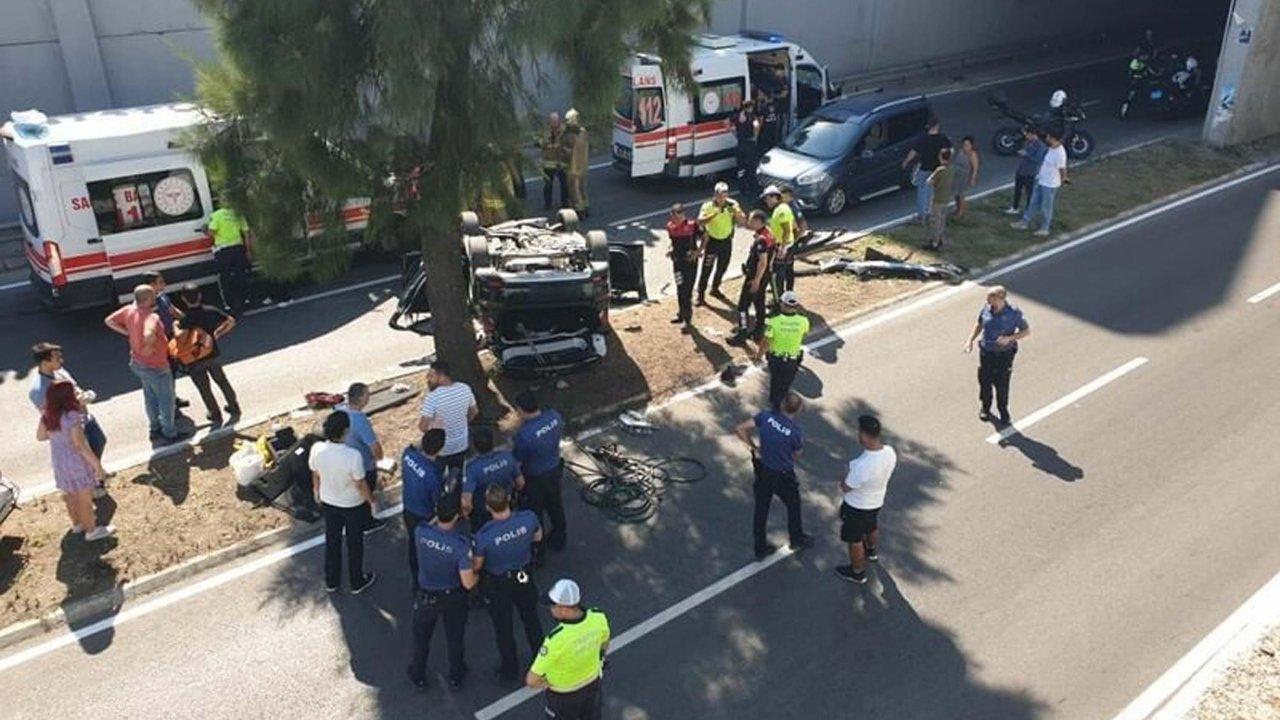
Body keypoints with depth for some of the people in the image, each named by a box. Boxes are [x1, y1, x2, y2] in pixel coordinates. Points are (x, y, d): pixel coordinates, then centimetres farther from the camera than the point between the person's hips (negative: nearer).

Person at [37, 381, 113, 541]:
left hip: (59, 461, 7)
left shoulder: (47, 415, -6)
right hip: (77, 461, -7)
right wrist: (97, 464, -19)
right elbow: (80, 445, -27)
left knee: (70, 494, 26)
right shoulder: (71, 416, -29)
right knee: (85, 497, 11)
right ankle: (92, 530, 27)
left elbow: (40, 436, 7)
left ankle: (77, 523, 45)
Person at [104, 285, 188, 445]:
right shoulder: (151, 316, -32)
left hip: (138, 363, 8)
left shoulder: (129, 310, -7)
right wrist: (149, 347, -32)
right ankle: (170, 434, 26)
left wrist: (128, 333, 3)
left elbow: (109, 321, 5)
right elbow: (149, 335, -52)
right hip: (156, 367, -8)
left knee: (150, 396, 26)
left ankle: (155, 428, 43)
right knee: (166, 400, 11)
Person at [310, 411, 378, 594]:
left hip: (328, 503, 4)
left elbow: (315, 475, -3)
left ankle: (331, 582, 44)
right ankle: (357, 583, 39)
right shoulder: (353, 455, -36)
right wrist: (372, 501, -3)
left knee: (332, 542, 25)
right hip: (353, 506, -4)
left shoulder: (317, 449, -22)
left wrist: (316, 491, 18)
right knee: (354, 544, 20)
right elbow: (360, 484, -22)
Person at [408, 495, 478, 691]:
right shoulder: (461, 546, -33)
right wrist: (478, 575, -5)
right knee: (455, 636, 25)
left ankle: (418, 677, 46)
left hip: (426, 597, 2)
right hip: (453, 597, -1)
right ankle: (455, 676, 46)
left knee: (421, 636, 27)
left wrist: (440, 513, 6)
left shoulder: (420, 532, -26)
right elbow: (468, 583, -25)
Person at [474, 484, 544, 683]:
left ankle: (509, 672, 40)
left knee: (503, 628, 21)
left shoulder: (484, 536, -35)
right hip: (525, 577, 3)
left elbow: (476, 566, -17)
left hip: (498, 584, -3)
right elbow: (537, 537, -4)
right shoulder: (528, 519, -27)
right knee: (531, 618, 27)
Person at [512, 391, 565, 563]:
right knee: (555, 506, 29)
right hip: (555, 469, 6)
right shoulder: (555, 416, -18)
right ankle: (558, 540, 52)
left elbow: (517, 459, -20)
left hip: (535, 478, -6)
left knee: (535, 514, 17)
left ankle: (538, 553, 37)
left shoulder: (524, 434, -36)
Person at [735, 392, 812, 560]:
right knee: (793, 506, 25)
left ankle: (760, 548, 34)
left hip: (762, 472, 4)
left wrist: (754, 447, -5)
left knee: (761, 509, 19)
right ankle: (797, 539, 47)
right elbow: (796, 455, -7)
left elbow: (739, 430, -15)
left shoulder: (766, 416, -17)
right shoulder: (796, 432, -25)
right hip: (783, 477, -3)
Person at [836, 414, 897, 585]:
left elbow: (846, 487, -26)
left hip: (857, 507, -7)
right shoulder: (890, 452, -20)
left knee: (855, 540, 19)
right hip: (877, 501, 7)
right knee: (872, 527, 35)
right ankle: (871, 551, 64)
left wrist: (843, 482, -6)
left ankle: (857, 572, 41)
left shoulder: (862, 465, -42)